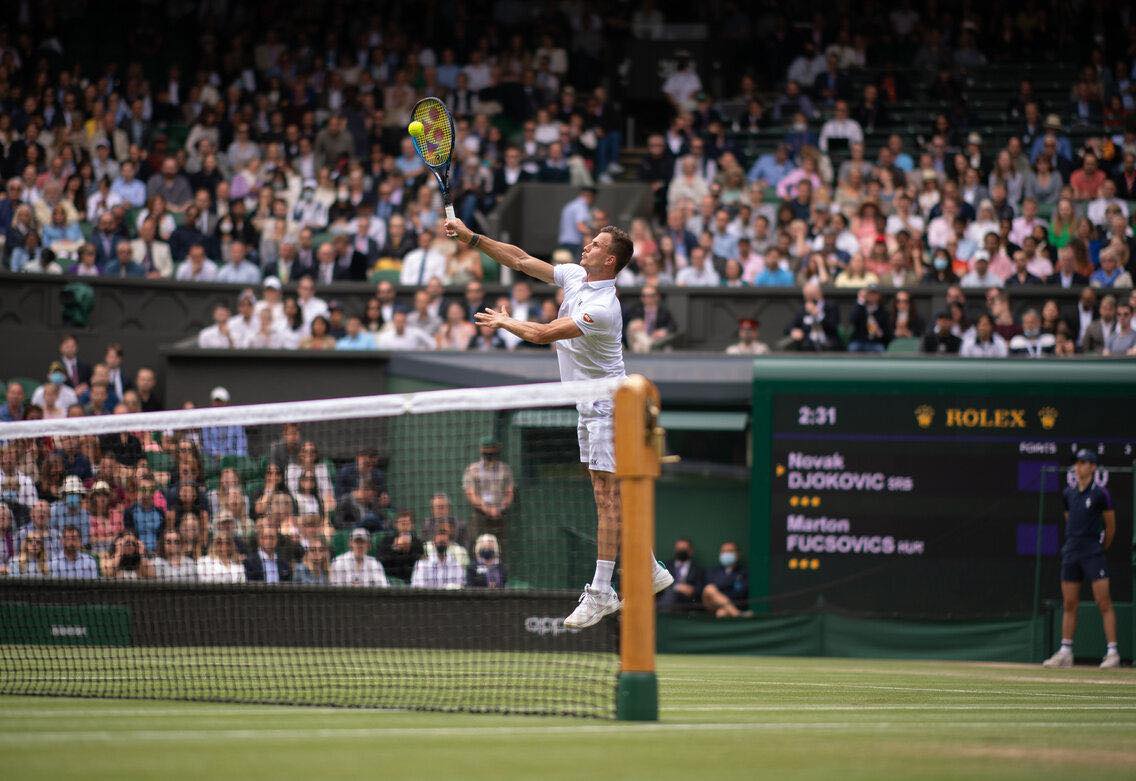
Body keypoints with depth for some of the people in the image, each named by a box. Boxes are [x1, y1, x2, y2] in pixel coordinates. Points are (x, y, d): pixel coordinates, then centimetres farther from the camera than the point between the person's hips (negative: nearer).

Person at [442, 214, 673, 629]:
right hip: (587, 406, 10)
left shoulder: (602, 308, -25)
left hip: (607, 405, -10)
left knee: (607, 496, -8)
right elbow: (522, 260, 7)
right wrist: (471, 237, 0)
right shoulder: (575, 275, 3)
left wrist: (504, 321, -6)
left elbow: (543, 334, -24)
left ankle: (600, 592, -9)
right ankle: (649, 571, 22)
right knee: (609, 494, 14)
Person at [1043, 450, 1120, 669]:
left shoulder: (1100, 493, -5)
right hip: (1071, 553, 6)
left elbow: (1110, 526, 3)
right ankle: (1065, 652, 12)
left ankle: (1112, 652, -10)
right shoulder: (1068, 494, 11)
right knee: (1069, 604, 7)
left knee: (1104, 603, -9)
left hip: (1093, 554, -6)